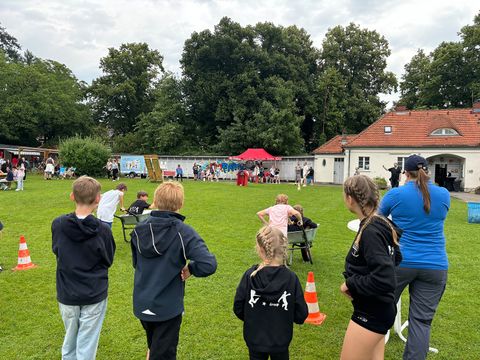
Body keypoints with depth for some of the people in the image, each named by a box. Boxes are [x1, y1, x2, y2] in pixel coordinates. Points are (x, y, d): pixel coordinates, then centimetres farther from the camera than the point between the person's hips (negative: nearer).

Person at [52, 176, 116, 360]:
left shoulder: (57, 224, -12)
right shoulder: (102, 230, -18)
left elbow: (56, 250, 6)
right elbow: (108, 261, -3)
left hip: (66, 295, 3)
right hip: (94, 296, -2)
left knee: (69, 344, 23)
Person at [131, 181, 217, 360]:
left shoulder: (139, 229, -5)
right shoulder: (183, 232, -20)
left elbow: (136, 262, 8)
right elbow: (209, 265, -28)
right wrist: (190, 268, -11)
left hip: (141, 305, 5)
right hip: (168, 308, -5)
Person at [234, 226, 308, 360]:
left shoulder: (250, 275, -20)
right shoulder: (291, 278, -20)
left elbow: (238, 308, -11)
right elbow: (301, 315, -14)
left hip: (254, 340, 0)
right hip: (281, 341, 0)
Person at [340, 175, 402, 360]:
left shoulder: (370, 232, -25)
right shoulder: (382, 224, 2)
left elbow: (384, 281, -30)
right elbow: (396, 257, 18)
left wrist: (350, 284, -17)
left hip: (371, 313, -9)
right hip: (378, 308, 9)